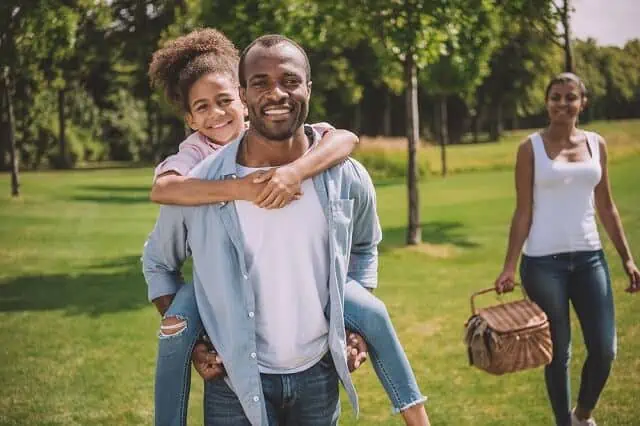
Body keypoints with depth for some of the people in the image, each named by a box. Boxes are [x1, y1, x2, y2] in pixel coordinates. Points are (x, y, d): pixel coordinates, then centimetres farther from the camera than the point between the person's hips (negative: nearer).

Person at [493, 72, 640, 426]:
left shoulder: (596, 144, 7)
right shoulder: (531, 148, -3)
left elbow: (606, 207, 12)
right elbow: (523, 211, -3)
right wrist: (509, 266, -9)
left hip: (589, 257, 4)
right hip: (544, 261, -3)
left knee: (604, 349, 2)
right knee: (558, 352, 3)